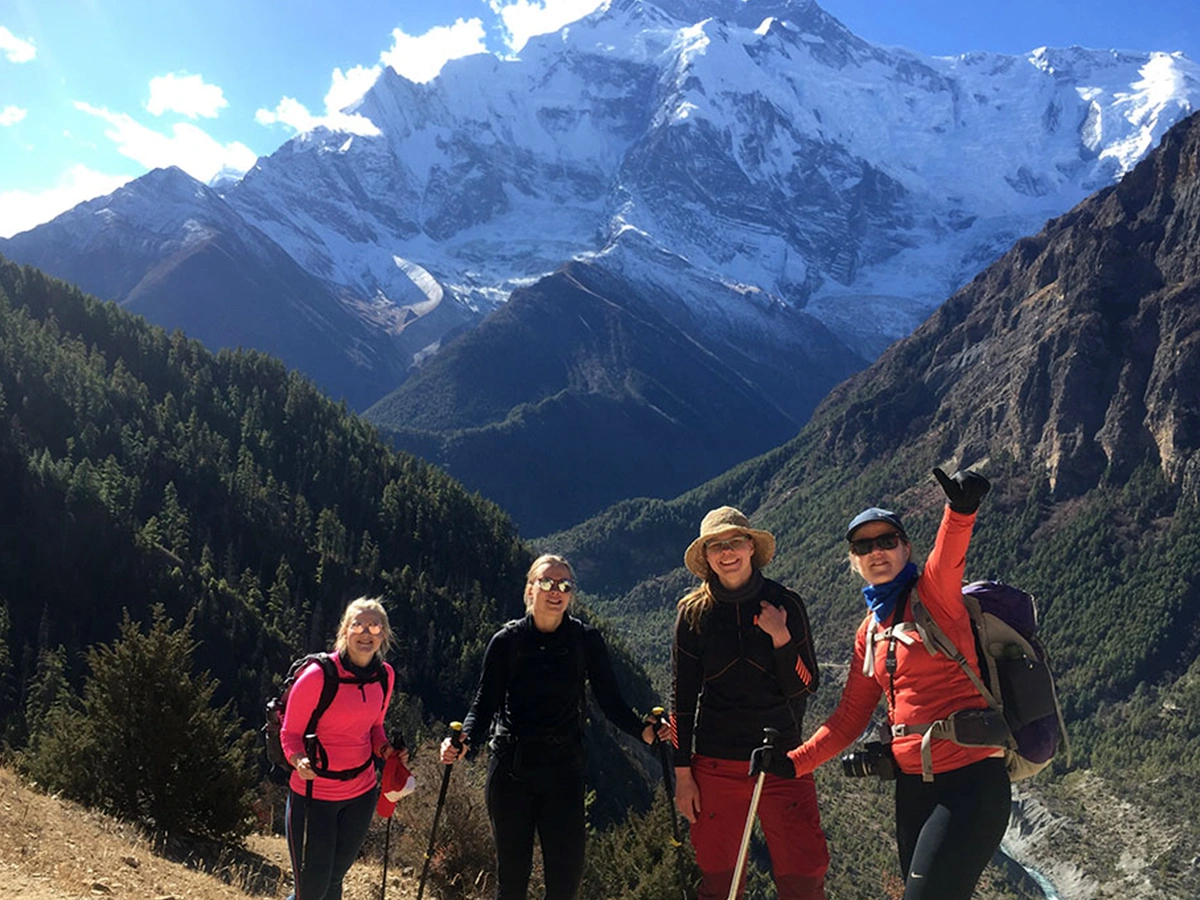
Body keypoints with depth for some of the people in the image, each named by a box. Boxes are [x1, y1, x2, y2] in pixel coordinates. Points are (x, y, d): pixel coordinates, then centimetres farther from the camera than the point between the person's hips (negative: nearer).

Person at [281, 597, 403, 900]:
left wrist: (386, 750, -6)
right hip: (314, 794, -5)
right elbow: (290, 733, -11)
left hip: (361, 793, 5)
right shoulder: (317, 676, -19)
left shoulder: (385, 675, -1)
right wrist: (299, 761, -30)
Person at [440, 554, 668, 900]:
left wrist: (643, 730, -15)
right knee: (513, 870, 7)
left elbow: (610, 700, 1)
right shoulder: (506, 641, -3)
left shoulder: (587, 640, -1)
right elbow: (485, 704, -3)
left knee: (567, 871, -1)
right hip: (511, 767, 0)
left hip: (565, 767, 1)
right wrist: (465, 740, -21)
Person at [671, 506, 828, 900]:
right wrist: (682, 773, 0)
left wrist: (780, 637, -16)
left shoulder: (785, 604, -1)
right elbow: (683, 698, 2)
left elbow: (804, 688, -2)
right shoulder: (693, 612, 0)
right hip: (715, 766, 0)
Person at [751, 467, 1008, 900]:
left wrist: (961, 508, -52)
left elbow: (949, 555, -31)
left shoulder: (934, 593, -7)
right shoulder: (870, 631, 12)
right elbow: (849, 718, 15)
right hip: (913, 783, 7)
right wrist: (792, 763, 6)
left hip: (970, 781, -7)